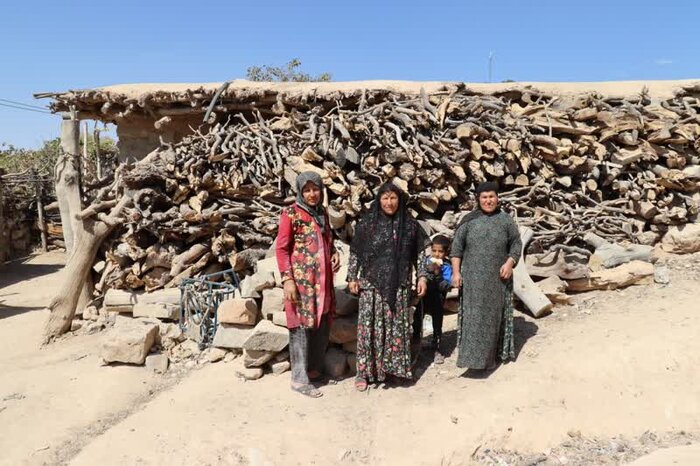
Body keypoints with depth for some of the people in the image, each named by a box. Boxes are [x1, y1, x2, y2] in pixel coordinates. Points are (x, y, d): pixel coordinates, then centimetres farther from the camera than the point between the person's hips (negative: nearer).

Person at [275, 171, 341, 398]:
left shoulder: (322, 213, 12)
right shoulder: (291, 214, -7)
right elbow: (281, 249, -9)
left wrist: (334, 254, 3)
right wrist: (287, 278, -17)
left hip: (323, 279, 7)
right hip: (301, 279, -7)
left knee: (322, 324, 12)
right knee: (302, 326, -2)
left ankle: (315, 368, 29)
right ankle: (299, 379, 7)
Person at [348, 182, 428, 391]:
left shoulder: (409, 225, 4)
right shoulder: (366, 223, -1)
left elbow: (418, 254, 8)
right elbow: (354, 253, 2)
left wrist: (422, 276, 1)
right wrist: (352, 278, -2)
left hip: (399, 286, 2)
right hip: (372, 284, -2)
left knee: (397, 326, 6)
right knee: (369, 326, -1)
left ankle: (394, 366, 22)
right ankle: (364, 371, 8)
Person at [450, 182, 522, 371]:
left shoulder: (506, 220, 3)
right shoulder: (469, 220, 2)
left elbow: (516, 245, 6)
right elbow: (457, 247, 1)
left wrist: (509, 263, -11)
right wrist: (456, 271, -7)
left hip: (497, 278, 1)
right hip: (473, 277, -1)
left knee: (494, 315, 8)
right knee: (474, 315, -3)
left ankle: (493, 354, 22)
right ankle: (474, 356, 1)